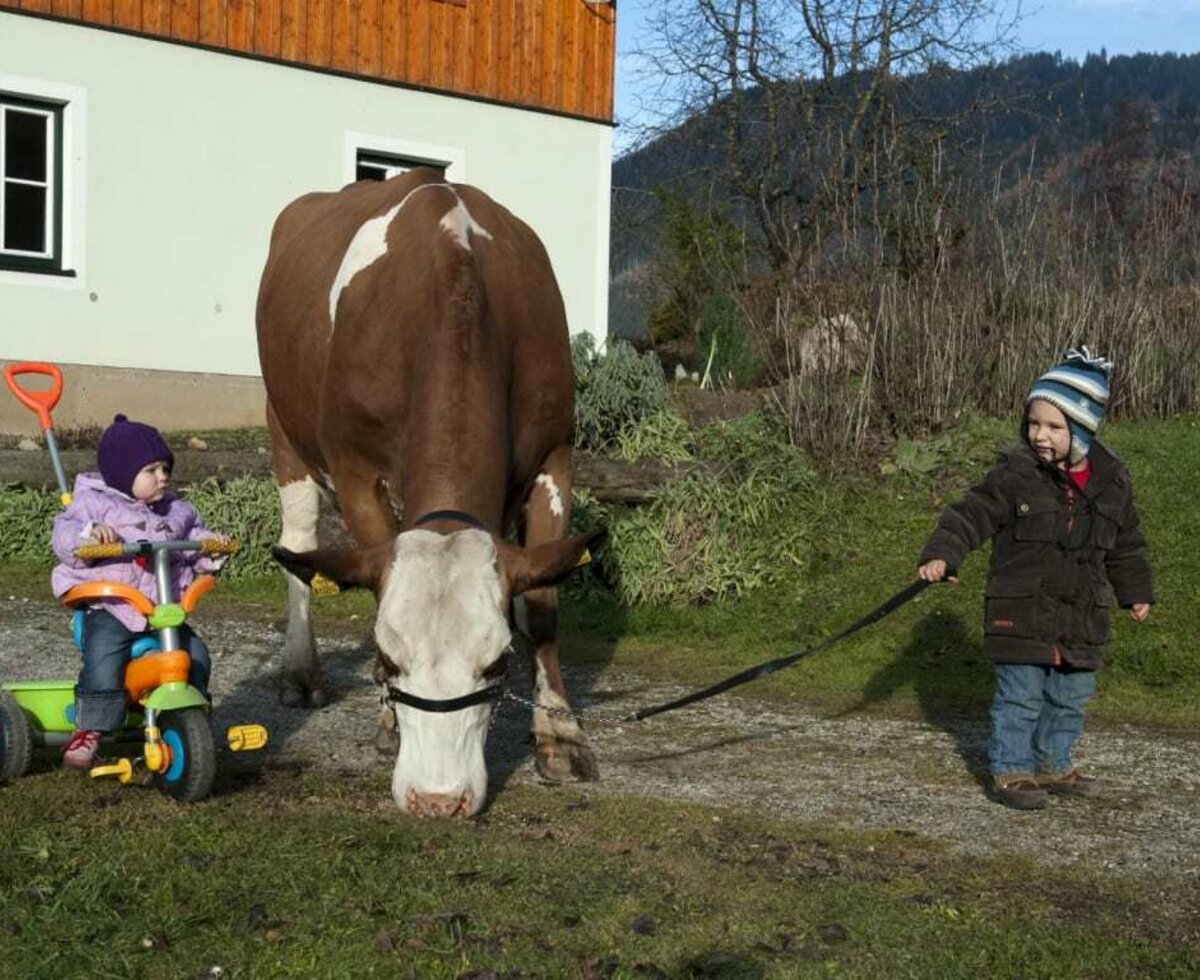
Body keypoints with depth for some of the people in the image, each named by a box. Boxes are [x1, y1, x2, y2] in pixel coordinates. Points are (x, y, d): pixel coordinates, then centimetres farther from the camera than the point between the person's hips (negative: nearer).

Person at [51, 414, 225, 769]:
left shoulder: (177, 511, 17)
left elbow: (194, 540, 26)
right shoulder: (94, 503, 0)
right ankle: (88, 730, -15)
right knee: (103, 661, -28)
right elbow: (63, 536, -11)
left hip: (164, 609, 5)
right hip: (110, 609, -5)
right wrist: (88, 534, -33)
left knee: (194, 653, -7)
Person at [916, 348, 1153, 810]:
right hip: (1021, 613, -4)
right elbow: (971, 514, -10)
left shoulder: (1112, 482, 2)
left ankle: (1052, 764, 30)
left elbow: (1125, 545, 15)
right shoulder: (1014, 474, -10)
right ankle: (1009, 769, 13)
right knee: (1020, 695, 0)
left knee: (1069, 699, 14)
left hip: (1082, 618, 4)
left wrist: (1136, 593, 23)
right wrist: (941, 553, -25)